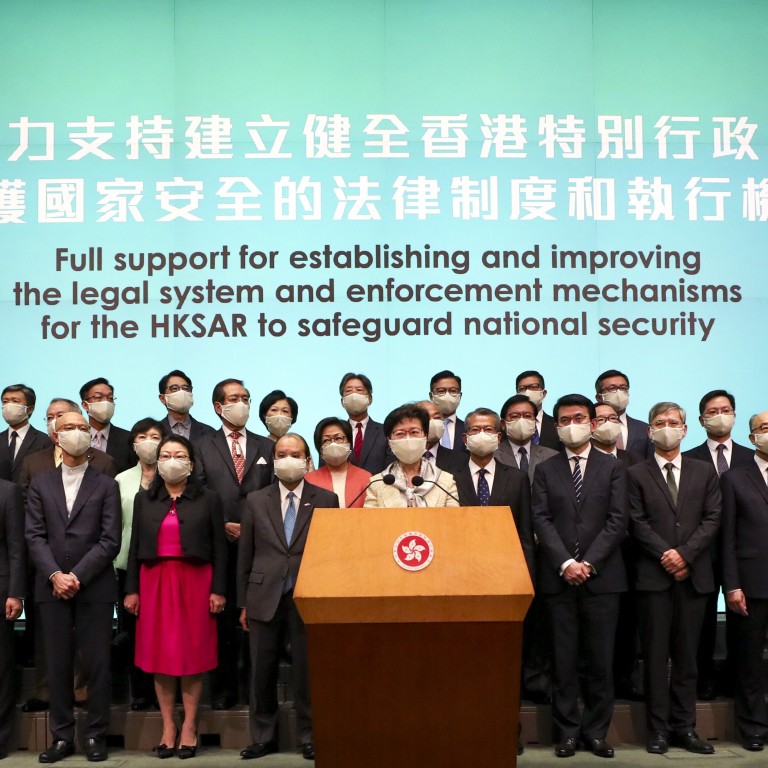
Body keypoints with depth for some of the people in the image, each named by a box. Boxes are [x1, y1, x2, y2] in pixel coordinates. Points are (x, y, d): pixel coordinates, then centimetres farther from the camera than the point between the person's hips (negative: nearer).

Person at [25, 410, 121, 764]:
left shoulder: (105, 485, 6)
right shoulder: (40, 483, 12)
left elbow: (110, 540, -2)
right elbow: (35, 536, 3)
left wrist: (77, 576, -12)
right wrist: (55, 575, -11)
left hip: (94, 587, -2)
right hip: (51, 587, 2)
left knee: (97, 664, 0)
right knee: (57, 665, 5)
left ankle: (96, 736, 10)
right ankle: (62, 736, 13)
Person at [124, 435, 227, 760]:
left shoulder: (208, 499, 3)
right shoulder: (144, 499, 9)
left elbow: (219, 548, 1)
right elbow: (135, 546, 8)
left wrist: (218, 590, -6)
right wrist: (131, 589, 2)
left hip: (195, 581, -2)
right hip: (155, 582, 2)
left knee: (192, 652, 0)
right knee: (159, 653, 3)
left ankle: (189, 725, 9)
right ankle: (168, 725, 10)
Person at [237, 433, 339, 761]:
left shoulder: (326, 500, 3)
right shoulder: (256, 500, 8)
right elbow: (245, 554, 8)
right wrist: (243, 602, 6)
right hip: (265, 598, 2)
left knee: (307, 671, 3)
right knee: (262, 672, 7)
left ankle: (309, 738, 15)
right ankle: (263, 737, 20)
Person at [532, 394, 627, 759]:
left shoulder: (612, 468, 7)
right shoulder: (545, 470, 10)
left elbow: (617, 520, -1)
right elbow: (541, 521, 1)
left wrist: (589, 562, -10)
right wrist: (565, 563, -11)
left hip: (602, 575, 0)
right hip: (558, 576, 1)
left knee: (600, 657, 2)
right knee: (564, 657, 3)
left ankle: (596, 731, 13)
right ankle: (567, 731, 11)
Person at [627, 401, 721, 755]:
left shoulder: (704, 472, 11)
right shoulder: (636, 474, 5)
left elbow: (712, 518, 4)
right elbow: (637, 524, -2)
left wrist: (685, 553, -9)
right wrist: (665, 555, -12)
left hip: (693, 575, 2)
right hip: (653, 576, -2)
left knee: (687, 655, 7)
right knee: (656, 655, 1)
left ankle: (684, 727, 14)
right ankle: (658, 729, 7)